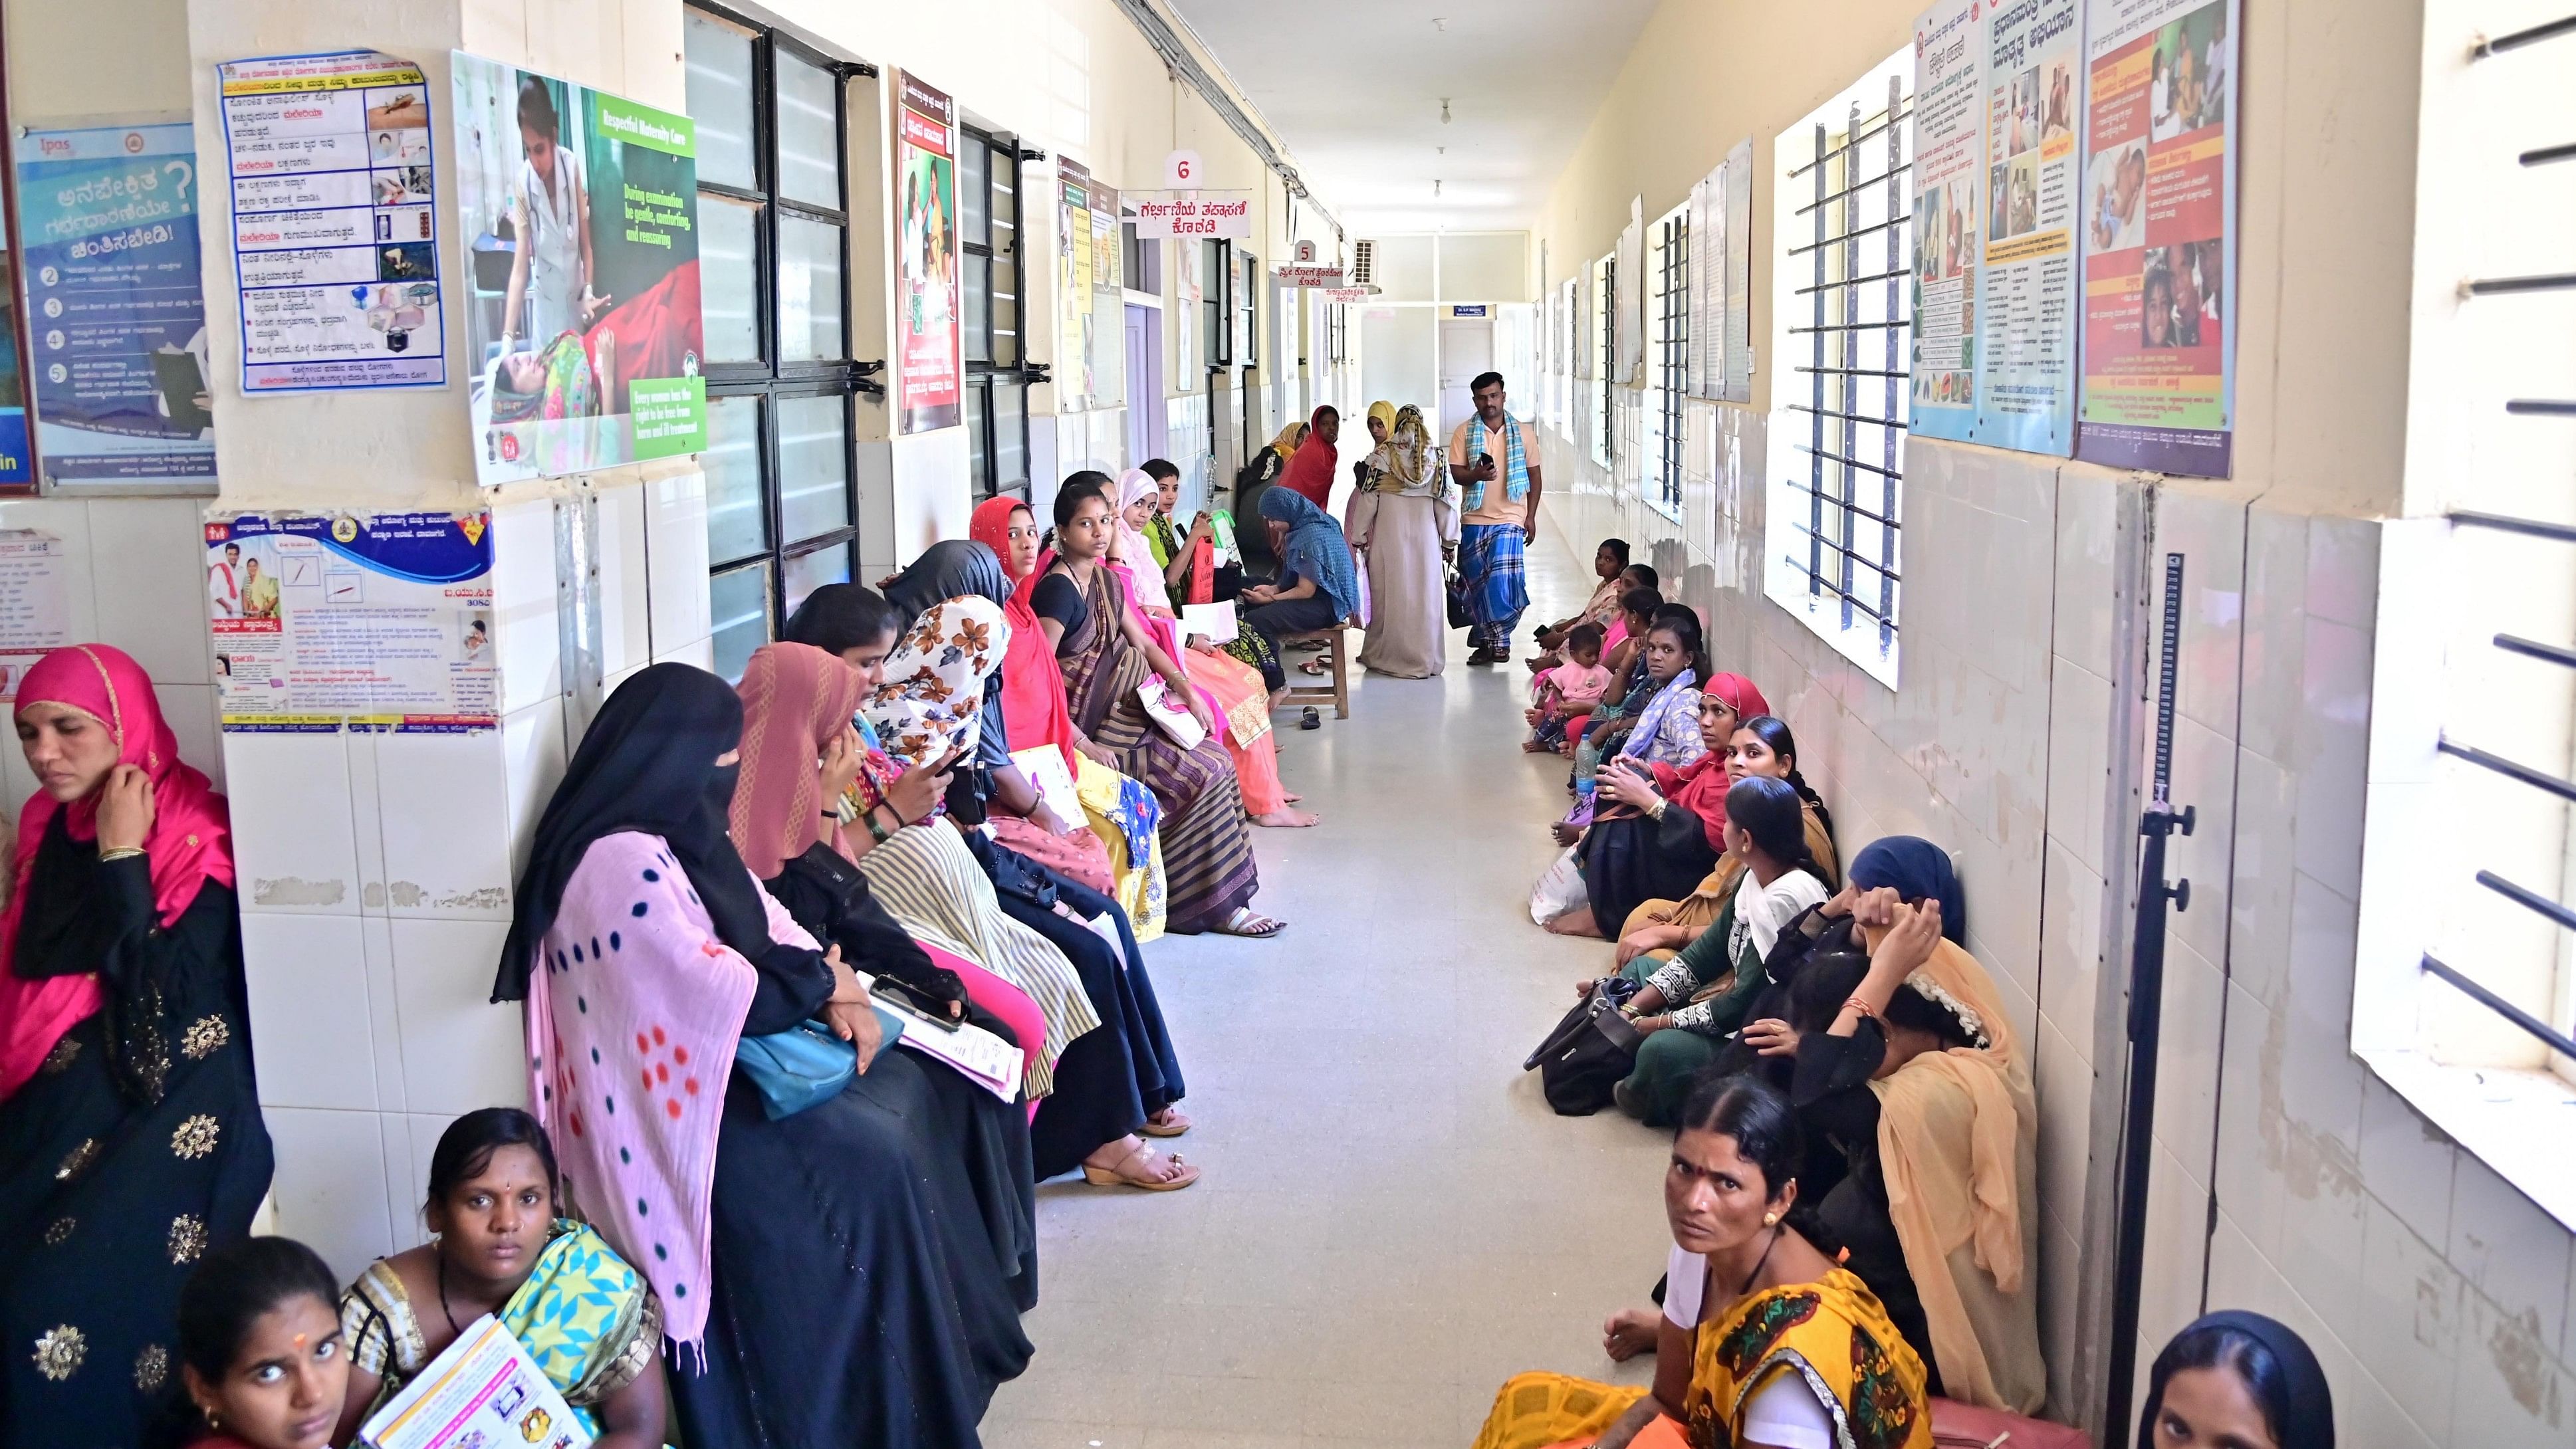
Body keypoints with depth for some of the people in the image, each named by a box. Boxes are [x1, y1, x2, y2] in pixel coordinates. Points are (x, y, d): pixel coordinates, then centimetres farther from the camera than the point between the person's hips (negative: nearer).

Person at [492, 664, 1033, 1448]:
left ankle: (952, 1340, 15)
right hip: (674, 1096, -11)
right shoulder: (620, 861, -24)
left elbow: (766, 920, 12)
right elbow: (719, 992, -27)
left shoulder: (676, 832, 8)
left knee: (900, 1087, 5)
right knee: (872, 1163, -19)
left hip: (714, 1058, 11)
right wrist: (822, 981, -10)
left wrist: (837, 988, -6)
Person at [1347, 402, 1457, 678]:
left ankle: (1389, 658, 8)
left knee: (1392, 595, 3)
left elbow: (1367, 500, -4)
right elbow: (1446, 502, 4)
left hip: (1389, 536, -2)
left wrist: (1358, 537, 4)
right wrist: (1450, 541, 11)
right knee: (1426, 595, 6)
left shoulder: (1381, 456, -3)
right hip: (1426, 536, 2)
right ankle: (1428, 660, 10)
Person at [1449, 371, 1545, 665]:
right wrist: (1476, 474, -23)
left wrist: (1531, 517, 3)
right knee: (1477, 583, 6)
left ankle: (1499, 639, -5)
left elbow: (1535, 476, 9)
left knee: (1502, 579, -15)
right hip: (1474, 519, 2)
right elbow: (1455, 473, -2)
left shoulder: (1520, 432, 5)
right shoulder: (1463, 433, 4)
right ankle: (1486, 641, 17)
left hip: (1509, 519, -2)